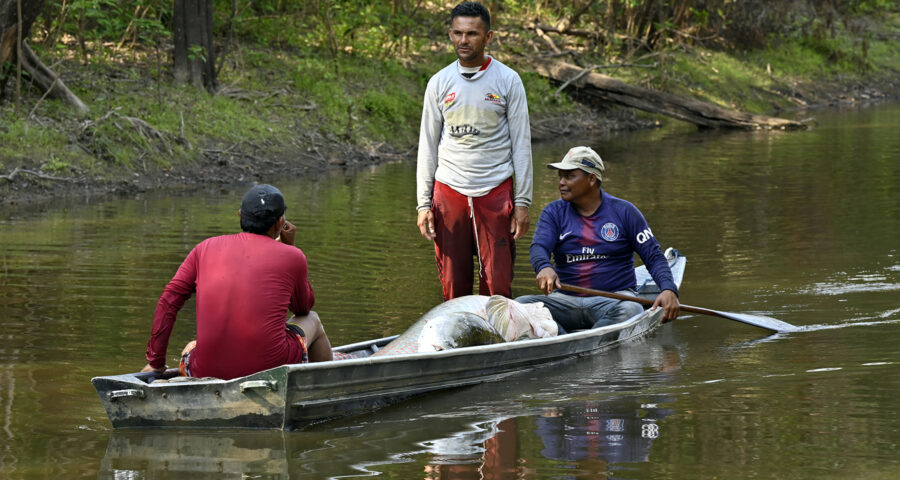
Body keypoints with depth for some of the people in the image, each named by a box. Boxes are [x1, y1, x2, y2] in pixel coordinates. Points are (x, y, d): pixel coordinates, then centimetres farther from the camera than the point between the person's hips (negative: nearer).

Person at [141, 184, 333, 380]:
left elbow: (168, 301, 6)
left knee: (190, 350, 41)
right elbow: (304, 308, 21)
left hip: (207, 370, 2)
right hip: (270, 368, -2)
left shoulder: (207, 248, 9)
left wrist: (155, 362, 13)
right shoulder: (291, 256, 2)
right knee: (312, 319, 31)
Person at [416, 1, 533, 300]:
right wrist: (423, 203, 4)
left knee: (497, 286, -6)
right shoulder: (439, 83, 7)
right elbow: (427, 147, 10)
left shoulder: (507, 81, 2)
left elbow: (521, 144, 3)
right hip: (448, 190, 2)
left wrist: (523, 202, -3)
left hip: (495, 191, -2)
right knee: (453, 284, 0)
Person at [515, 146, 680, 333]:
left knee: (630, 310, -37)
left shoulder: (624, 212, 4)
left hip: (614, 297, -2)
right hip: (567, 300, 2)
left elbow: (654, 256, 2)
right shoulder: (554, 212, 9)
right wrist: (544, 267, -34)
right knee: (520, 305, -25)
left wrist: (668, 289, -18)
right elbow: (538, 247, -8)